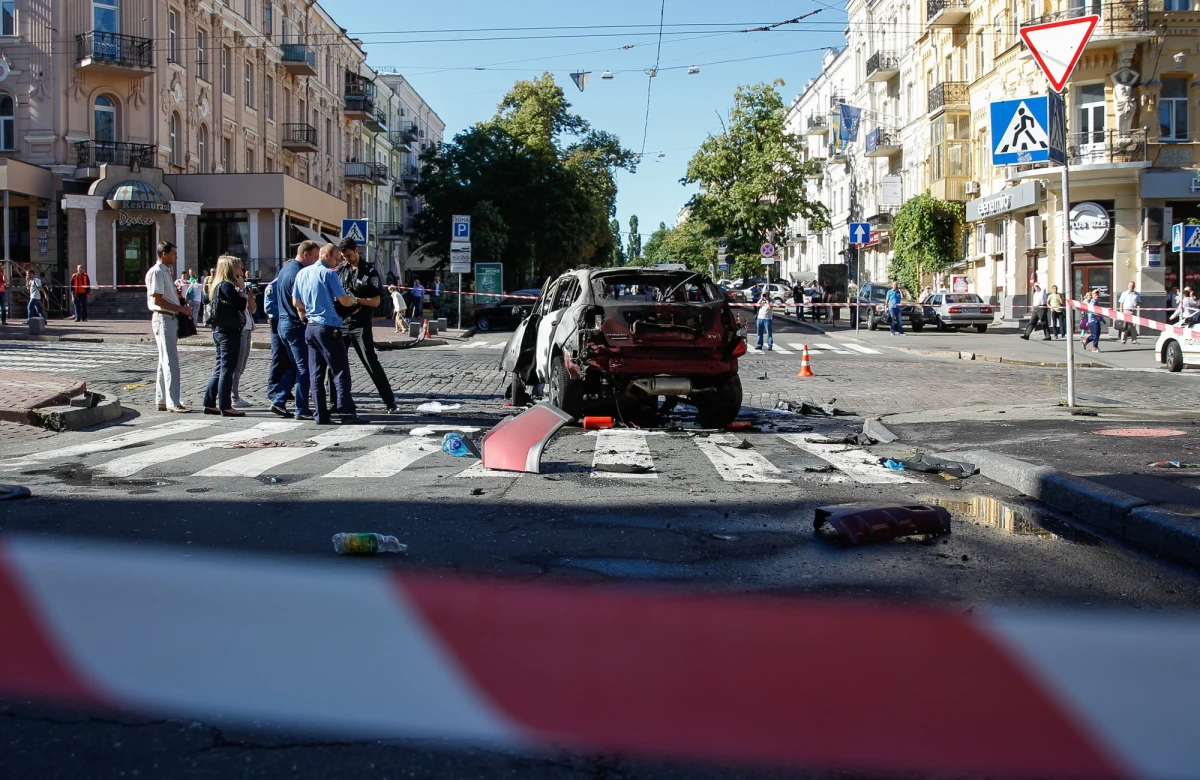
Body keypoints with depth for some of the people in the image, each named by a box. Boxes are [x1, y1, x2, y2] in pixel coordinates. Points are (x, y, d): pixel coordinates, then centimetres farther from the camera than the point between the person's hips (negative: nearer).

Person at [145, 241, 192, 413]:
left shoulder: (166, 272, 17)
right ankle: (173, 402, -12)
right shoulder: (156, 272, -12)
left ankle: (161, 401, 16)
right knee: (171, 362, -12)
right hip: (163, 319, -10)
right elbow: (157, 300, -19)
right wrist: (181, 308, -18)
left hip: (171, 318, 10)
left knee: (165, 362, 12)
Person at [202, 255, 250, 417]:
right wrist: (241, 288, -7)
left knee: (220, 369, 13)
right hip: (229, 332, -10)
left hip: (220, 331, 10)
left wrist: (239, 287, 8)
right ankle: (225, 407, -2)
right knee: (227, 370, -5)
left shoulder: (217, 285, 15)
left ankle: (210, 404, 17)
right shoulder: (227, 285, -14)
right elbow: (242, 304, -16)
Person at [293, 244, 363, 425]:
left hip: (310, 328, 7)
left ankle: (321, 415, 6)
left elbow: (296, 302, 16)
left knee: (316, 373, 8)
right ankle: (346, 413, -12)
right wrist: (354, 300, 9)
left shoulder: (302, 273, 12)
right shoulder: (329, 274, -9)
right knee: (340, 371, -6)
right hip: (328, 327, -7)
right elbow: (344, 300, -11)